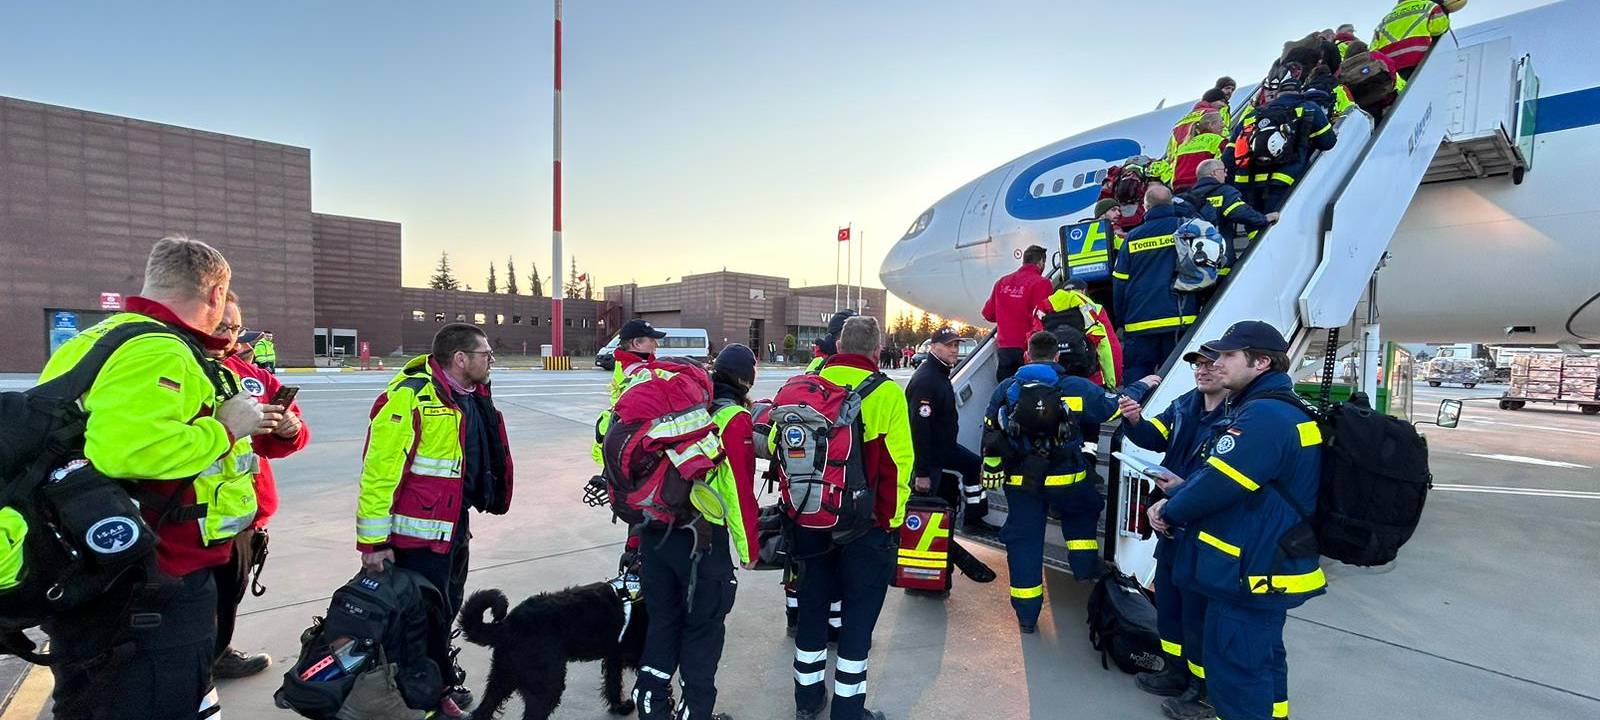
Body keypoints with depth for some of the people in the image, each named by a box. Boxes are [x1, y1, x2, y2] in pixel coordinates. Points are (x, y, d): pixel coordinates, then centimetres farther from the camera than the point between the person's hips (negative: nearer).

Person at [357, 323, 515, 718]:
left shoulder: (473, 397, 7)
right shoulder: (411, 397, -22)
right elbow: (380, 470, -23)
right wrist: (374, 540, -20)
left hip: (454, 525, 9)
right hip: (419, 532, -9)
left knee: (446, 610, 23)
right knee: (426, 616, 6)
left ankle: (441, 681, 43)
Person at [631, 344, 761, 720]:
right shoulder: (735, 420, -12)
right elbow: (740, 491, -17)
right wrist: (748, 549, -7)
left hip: (654, 530, 6)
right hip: (702, 538, -6)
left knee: (663, 619, 21)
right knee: (703, 629, 12)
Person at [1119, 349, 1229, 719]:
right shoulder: (1184, 405, 5)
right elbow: (1154, 437, -1)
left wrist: (1185, 489, -30)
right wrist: (1135, 420, -20)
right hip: (1173, 522, 8)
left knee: (1199, 610, 6)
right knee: (1168, 601, 20)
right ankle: (1176, 671, 39)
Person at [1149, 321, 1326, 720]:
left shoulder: (1264, 416, -23)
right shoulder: (1267, 409, 13)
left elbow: (1218, 483, -26)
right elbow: (1214, 469, 13)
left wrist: (1169, 512, -9)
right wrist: (1173, 499, 0)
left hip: (1248, 575, -11)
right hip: (1270, 566, 11)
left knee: (1235, 672, 1)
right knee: (1262, 660, 24)